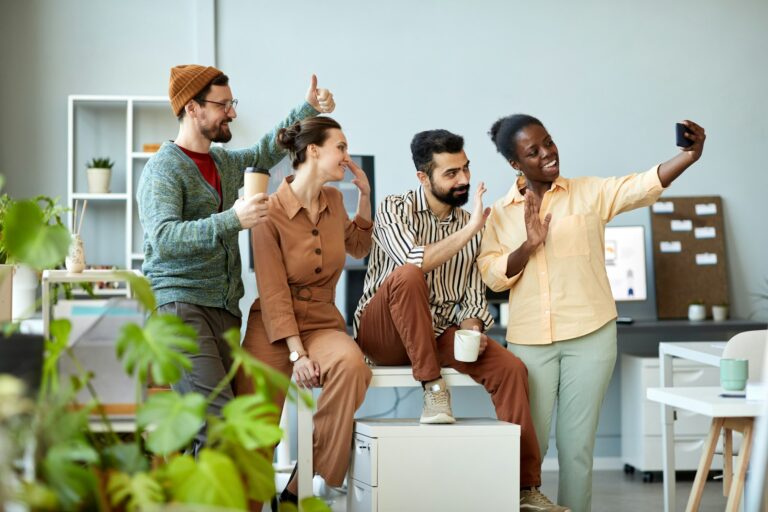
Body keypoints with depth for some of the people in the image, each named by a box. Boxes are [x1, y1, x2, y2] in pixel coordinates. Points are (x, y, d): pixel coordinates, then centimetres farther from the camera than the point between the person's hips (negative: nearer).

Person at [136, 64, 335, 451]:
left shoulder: (225, 162, 18)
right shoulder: (163, 170, -8)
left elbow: (266, 152, 37)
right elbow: (165, 238, -23)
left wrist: (308, 110, 27)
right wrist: (232, 220, -31)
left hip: (224, 308, 8)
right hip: (179, 305, -8)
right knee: (218, 418, -20)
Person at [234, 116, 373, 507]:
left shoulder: (334, 200, 7)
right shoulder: (271, 211, -9)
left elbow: (359, 247, 29)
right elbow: (274, 294, -12)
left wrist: (365, 195, 15)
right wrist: (296, 353, -19)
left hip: (322, 323, 4)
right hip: (273, 328, -4)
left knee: (351, 365, -33)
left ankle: (300, 487, -21)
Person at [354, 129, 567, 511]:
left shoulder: (472, 225, 8)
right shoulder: (394, 209, -8)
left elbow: (474, 294, 6)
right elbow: (413, 260, -28)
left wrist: (471, 325, -15)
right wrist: (470, 229, -30)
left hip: (438, 334, 5)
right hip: (384, 333, -5)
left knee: (510, 368, -18)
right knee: (408, 276, -35)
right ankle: (432, 389, -26)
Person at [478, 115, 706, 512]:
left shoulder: (590, 193, 2)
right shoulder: (501, 213, 7)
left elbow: (642, 185, -14)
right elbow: (491, 275, 0)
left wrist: (688, 157, -30)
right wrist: (529, 245, -15)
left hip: (589, 336, -1)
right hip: (529, 340, 1)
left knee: (577, 445, 5)